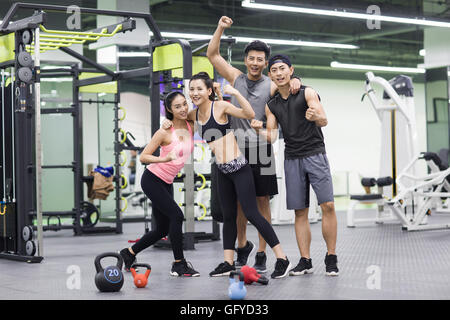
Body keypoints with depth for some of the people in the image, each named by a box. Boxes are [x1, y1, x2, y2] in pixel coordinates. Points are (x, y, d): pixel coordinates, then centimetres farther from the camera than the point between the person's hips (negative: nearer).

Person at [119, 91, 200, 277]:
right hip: (152, 180, -7)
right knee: (176, 215, -19)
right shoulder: (165, 132, -18)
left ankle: (129, 253, 29)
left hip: (167, 184, 7)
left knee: (163, 229, 10)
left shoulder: (191, 126, -3)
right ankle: (179, 265, -11)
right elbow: (143, 157, -17)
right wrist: (164, 159, -32)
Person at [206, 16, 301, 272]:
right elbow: (212, 54, 13)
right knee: (239, 201, 9)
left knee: (262, 201, 0)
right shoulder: (236, 78, 9)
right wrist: (221, 29, 5)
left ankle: (261, 254, 7)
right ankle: (242, 245, 28)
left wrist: (295, 81, -20)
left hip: (261, 150, -2)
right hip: (236, 148, 2)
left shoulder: (271, 86, 1)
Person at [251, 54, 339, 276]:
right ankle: (305, 261, 7)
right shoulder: (272, 105, 12)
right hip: (292, 159, 4)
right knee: (300, 212, 3)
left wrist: (315, 117, -37)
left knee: (327, 205, -12)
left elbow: (324, 121, -14)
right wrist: (259, 130, -12)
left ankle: (331, 259, -5)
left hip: (315, 155, -4)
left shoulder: (307, 93, -2)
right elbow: (271, 137, 9)